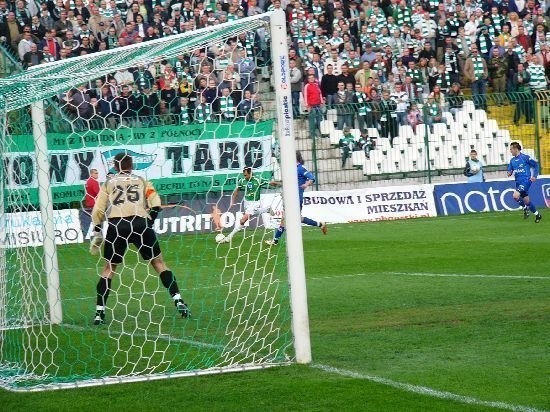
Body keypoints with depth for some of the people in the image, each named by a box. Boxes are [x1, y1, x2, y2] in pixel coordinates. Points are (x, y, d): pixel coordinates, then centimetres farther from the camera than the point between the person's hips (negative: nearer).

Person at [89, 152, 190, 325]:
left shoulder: (108, 183, 21)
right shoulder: (141, 181, 21)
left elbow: (98, 211, 12)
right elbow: (155, 204, 7)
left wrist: (97, 233, 16)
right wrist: (150, 222, 16)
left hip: (115, 225, 0)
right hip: (140, 223, 0)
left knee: (109, 267, 15)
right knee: (158, 262, 11)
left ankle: (99, 312, 6)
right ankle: (178, 301, -1)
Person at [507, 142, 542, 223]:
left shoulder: (525, 157, -9)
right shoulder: (512, 160, 9)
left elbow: (536, 165, -2)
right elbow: (510, 170, 17)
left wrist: (534, 176, -8)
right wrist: (509, 173, -7)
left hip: (526, 180, -7)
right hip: (518, 182, 7)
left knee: (516, 196, -24)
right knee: (526, 201, 10)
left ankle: (525, 208, -1)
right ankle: (537, 215, 23)